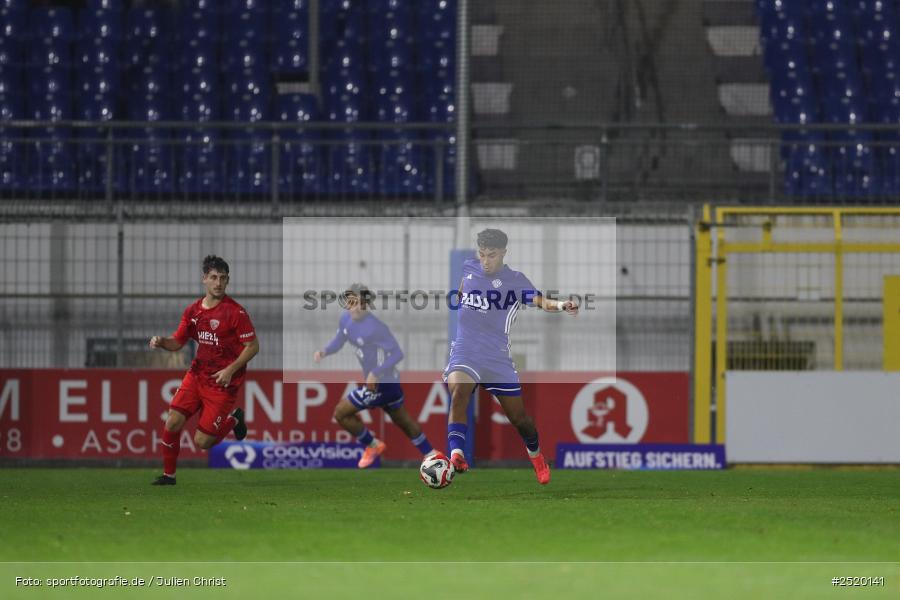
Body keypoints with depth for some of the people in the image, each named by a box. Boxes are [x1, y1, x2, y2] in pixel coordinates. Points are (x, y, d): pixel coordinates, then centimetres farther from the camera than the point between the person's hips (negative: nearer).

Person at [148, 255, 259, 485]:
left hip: (222, 382, -5)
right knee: (173, 422, -10)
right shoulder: (193, 311, 4)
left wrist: (231, 370, -21)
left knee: (202, 441, -6)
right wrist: (161, 342, -11)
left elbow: (253, 346, -11)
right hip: (197, 375, 5)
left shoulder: (235, 312, -13)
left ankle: (233, 419, 24)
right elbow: (177, 342, 12)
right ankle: (168, 475, 8)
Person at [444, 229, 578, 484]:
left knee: (518, 417, 7)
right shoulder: (468, 268, 6)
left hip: (498, 358, -1)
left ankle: (535, 453, 40)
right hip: (464, 353, 1)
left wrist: (561, 305, -39)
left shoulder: (515, 280, -3)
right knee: (458, 392, -31)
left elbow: (540, 300, -22)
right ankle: (456, 456, -44)